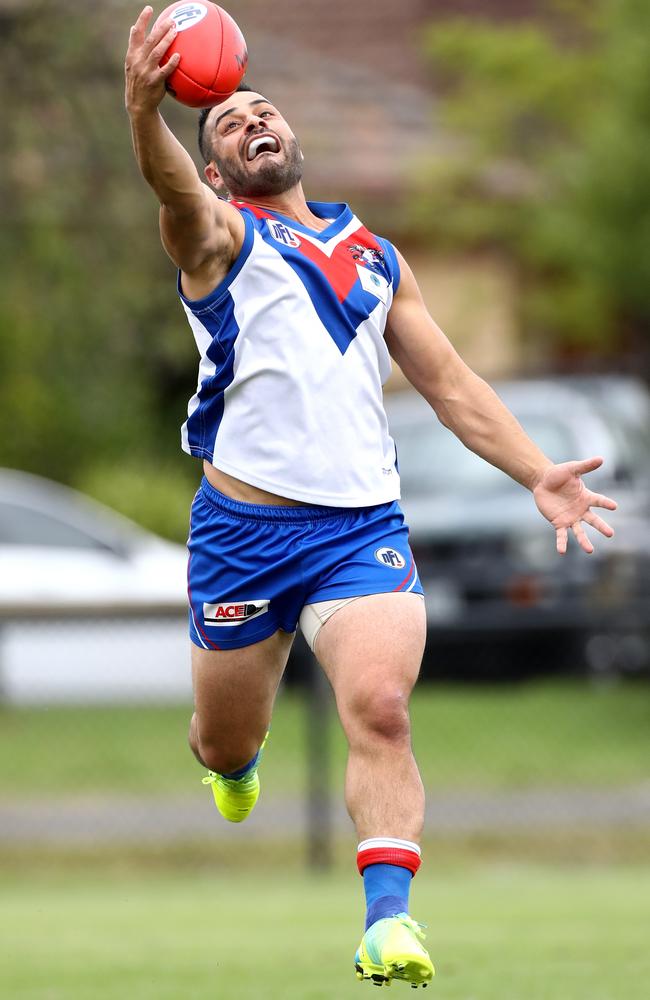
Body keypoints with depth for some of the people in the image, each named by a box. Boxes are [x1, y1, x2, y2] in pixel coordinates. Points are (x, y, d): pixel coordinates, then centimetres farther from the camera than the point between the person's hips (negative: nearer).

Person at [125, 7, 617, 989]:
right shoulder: (218, 235, 3)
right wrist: (145, 113, -46)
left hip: (365, 527, 2)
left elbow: (450, 382, 21)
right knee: (225, 743, 10)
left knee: (380, 711, -22)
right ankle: (237, 757, 47)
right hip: (245, 526, -2)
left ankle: (389, 916, -25)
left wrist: (538, 474, 8)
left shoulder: (376, 257, 18)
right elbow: (172, 187, -22)